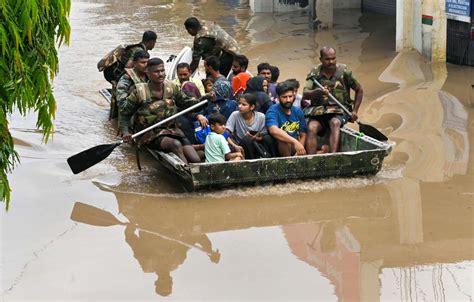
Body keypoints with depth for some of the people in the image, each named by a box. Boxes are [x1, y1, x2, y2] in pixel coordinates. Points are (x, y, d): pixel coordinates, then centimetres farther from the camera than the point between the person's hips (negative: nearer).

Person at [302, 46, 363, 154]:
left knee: (335, 123, -34)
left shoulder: (344, 71, -1)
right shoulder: (315, 72, 1)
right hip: (319, 110, 1)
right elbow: (305, 95, -9)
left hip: (339, 110, -1)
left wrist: (355, 111, 3)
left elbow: (359, 90, 11)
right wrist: (317, 92, -31)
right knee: (311, 128, -28)